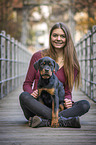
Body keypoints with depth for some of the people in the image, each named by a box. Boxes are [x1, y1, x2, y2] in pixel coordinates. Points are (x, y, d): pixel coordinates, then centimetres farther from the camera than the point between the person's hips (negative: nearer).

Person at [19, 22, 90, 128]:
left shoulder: (72, 64, 6)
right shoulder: (38, 56, 4)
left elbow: (68, 91, 8)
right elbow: (27, 84, 7)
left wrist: (68, 100, -16)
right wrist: (31, 93, -16)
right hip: (37, 106, -1)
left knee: (85, 105, -24)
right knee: (24, 96, -33)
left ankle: (45, 121, -38)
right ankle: (63, 120, -37)